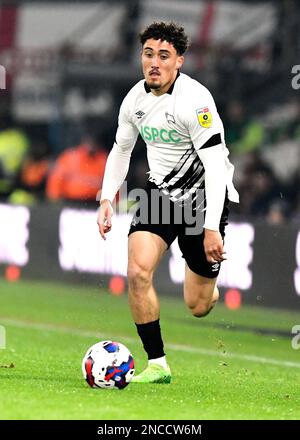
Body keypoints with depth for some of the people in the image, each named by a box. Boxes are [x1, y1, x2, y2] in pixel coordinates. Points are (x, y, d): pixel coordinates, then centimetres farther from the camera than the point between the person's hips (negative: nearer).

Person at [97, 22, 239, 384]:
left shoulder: (194, 100, -22)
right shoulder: (136, 99, -2)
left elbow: (216, 165, -25)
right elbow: (121, 149, 16)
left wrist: (211, 227, -29)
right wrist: (107, 198, 4)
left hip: (203, 197, -5)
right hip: (160, 192, 5)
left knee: (198, 306, 1)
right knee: (138, 271, -19)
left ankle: (211, 284, 41)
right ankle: (157, 364, -9)